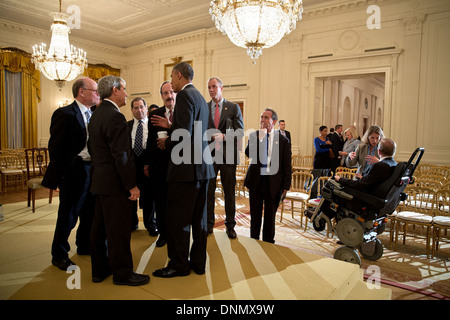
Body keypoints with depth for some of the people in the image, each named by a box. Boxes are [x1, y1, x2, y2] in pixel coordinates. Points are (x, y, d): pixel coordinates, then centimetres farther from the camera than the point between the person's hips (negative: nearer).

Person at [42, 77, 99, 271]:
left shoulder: (93, 115, 11)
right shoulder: (65, 114, -11)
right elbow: (55, 147, -13)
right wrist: (60, 175, -15)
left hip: (92, 170, 7)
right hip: (74, 172, -7)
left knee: (90, 212, 17)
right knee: (68, 215, 4)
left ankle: (85, 246, 37)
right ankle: (59, 255, 23)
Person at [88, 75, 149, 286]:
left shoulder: (96, 115, 13)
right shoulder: (115, 117, -18)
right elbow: (122, 155, -22)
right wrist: (132, 185, -18)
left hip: (99, 180, 10)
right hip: (115, 183, -10)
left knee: (101, 227, 16)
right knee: (118, 230, 1)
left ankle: (100, 269, 29)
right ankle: (122, 273, 13)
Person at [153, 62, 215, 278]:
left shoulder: (184, 95, -11)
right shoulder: (200, 98, 18)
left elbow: (184, 134, -21)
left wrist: (167, 143, -4)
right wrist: (171, 130, 17)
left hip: (187, 168, -10)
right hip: (203, 165, 10)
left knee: (177, 218, 1)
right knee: (198, 218, 14)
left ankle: (179, 264, 12)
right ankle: (198, 262, 24)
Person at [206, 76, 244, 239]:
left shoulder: (234, 107, 4)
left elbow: (240, 131, -3)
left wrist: (224, 137, -19)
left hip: (227, 154, -1)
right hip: (209, 154, 2)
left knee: (229, 191, 6)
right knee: (208, 190, 7)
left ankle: (230, 225, 20)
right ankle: (209, 223, 22)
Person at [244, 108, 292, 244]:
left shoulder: (283, 140, 0)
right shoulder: (254, 135, 3)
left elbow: (287, 166, 1)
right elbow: (248, 153, -13)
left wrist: (286, 186, -4)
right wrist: (260, 137, -18)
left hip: (273, 182, -1)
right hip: (256, 180, 1)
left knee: (270, 215, 10)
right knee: (255, 214, 13)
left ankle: (268, 243, 26)